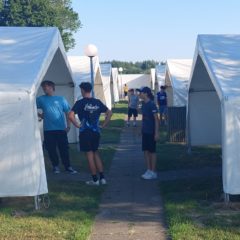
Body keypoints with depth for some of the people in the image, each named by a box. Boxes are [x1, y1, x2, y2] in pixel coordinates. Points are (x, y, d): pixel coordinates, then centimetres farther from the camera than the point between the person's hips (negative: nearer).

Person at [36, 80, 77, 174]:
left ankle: (68, 166, 9)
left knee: (64, 148, 0)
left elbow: (67, 112, 5)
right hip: (48, 129, 1)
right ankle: (55, 166, 19)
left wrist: (68, 125, -2)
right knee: (51, 149, 5)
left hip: (61, 129, -1)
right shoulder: (41, 99, 4)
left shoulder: (61, 99, 4)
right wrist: (40, 115, 2)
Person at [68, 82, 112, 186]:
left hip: (85, 132, -4)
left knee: (90, 155, 3)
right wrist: (103, 125, 9)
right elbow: (109, 113, 8)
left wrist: (77, 125, -8)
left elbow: (70, 115, -20)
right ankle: (102, 178, 13)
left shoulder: (80, 103, -9)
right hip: (96, 131, 4)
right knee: (96, 153, 17)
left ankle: (95, 180, 7)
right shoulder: (98, 102, 5)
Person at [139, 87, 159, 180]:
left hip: (151, 132, -8)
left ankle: (153, 172, 10)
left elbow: (156, 119, -15)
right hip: (145, 131, 8)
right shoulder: (143, 104, 8)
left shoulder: (151, 104, -15)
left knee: (152, 151, 1)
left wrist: (156, 132, -18)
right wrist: (141, 129, 16)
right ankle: (149, 170, 21)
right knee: (146, 151, 11)